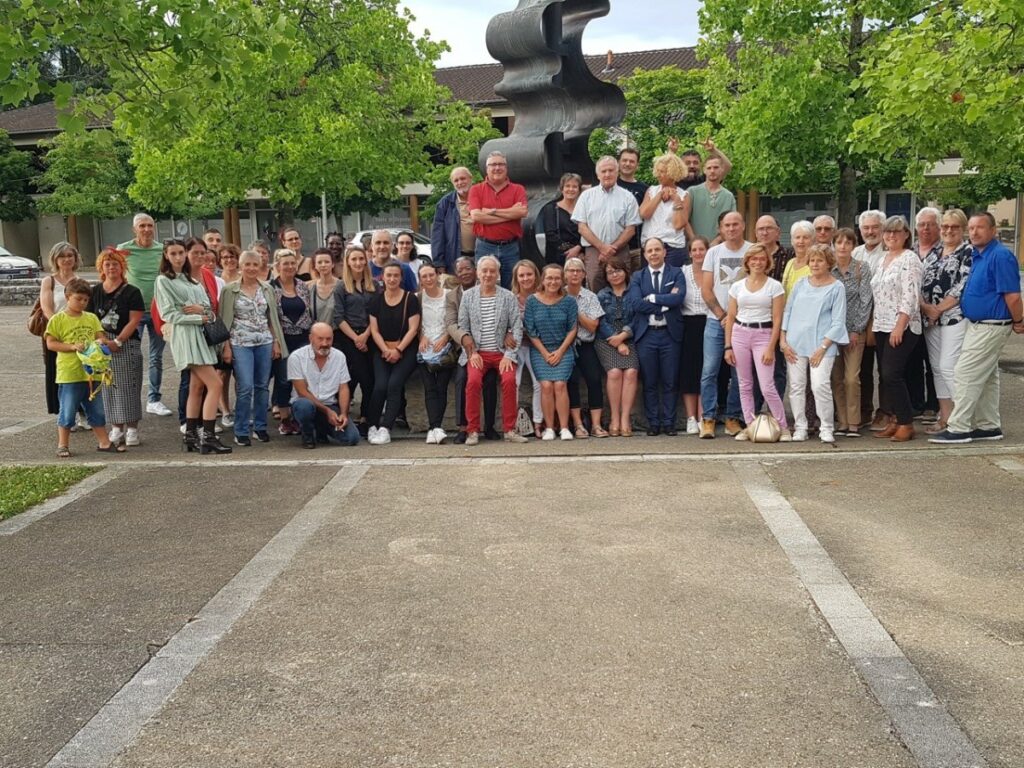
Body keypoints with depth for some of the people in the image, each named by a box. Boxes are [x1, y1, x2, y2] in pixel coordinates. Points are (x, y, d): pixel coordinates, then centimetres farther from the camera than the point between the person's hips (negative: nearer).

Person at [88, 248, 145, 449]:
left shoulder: (131, 292, -1)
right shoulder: (95, 292, 10)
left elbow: (134, 321, -7)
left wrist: (118, 341, -15)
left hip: (126, 346, -3)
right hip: (102, 347, 3)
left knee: (129, 387, -2)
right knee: (108, 387, 5)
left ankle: (132, 428, 5)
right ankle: (116, 428, 13)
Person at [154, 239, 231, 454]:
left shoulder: (192, 280, 20)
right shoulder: (163, 281, 1)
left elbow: (210, 308, 13)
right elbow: (169, 314, -8)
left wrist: (202, 309, -9)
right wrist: (199, 318, -11)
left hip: (201, 334, 7)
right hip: (185, 334, -7)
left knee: (197, 387, 9)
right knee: (214, 384, -14)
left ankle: (191, 435, 15)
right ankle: (208, 436, -15)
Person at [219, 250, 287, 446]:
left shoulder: (268, 289, 9)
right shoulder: (230, 290, -1)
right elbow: (224, 320, -1)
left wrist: (276, 342, 6)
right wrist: (226, 347, -7)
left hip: (265, 343, 4)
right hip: (240, 343, -3)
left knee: (263, 386, 6)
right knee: (245, 387, -10)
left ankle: (260, 427, 19)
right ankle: (241, 432, 0)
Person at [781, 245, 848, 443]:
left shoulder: (836, 287, 2)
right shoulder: (801, 284, 13)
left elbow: (838, 322, -2)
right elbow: (787, 312, 14)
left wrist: (823, 347, -11)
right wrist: (783, 341, 4)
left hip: (821, 345, -4)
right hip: (795, 344, 4)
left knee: (820, 385, -13)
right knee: (796, 386, 4)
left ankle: (827, 429, 1)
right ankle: (800, 427, 14)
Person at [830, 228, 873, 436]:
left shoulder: (862, 268, 0)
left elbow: (865, 300, -3)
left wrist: (857, 330, -7)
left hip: (854, 330, -2)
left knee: (851, 378, -8)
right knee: (836, 378, 3)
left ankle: (854, 423, 1)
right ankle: (842, 422, 11)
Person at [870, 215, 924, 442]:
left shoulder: (909, 259, -8)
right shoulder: (883, 259, 16)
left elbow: (910, 296, -16)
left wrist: (899, 327, -21)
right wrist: (873, 324, 15)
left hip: (902, 327, -8)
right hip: (881, 327, 8)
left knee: (891, 374, -11)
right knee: (884, 375, 7)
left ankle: (906, 423, -2)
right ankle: (893, 421, 14)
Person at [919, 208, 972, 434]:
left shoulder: (969, 252, -5)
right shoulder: (933, 252, 15)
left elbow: (963, 286, -13)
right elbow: (920, 282, 11)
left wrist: (939, 309, -12)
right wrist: (925, 307, -6)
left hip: (955, 317, -7)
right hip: (930, 319, 7)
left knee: (948, 367, -13)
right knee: (937, 367, 9)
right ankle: (945, 415, 17)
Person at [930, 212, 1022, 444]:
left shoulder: (1000, 256, -18)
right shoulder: (977, 255, 10)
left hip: (990, 327, -10)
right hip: (978, 325, 10)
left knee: (965, 374, -9)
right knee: (986, 377, 15)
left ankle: (958, 428, -4)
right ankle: (988, 426, 24)